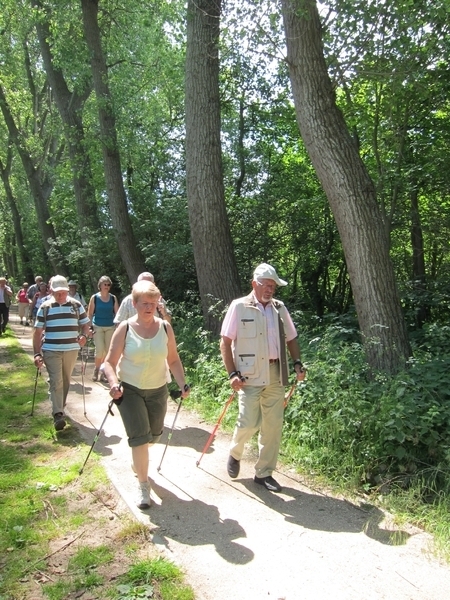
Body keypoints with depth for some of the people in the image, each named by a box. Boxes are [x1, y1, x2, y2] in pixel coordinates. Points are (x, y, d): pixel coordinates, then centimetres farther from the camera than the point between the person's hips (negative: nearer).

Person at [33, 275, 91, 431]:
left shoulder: (76, 305, 5)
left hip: (71, 349, 2)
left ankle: (60, 408, 32)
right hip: (51, 350, -2)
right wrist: (37, 354, -4)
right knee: (55, 382, -11)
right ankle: (58, 414, -13)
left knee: (65, 381, 13)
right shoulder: (45, 307, 2)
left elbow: (85, 324, 12)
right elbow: (37, 332, 2)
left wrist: (84, 335, -11)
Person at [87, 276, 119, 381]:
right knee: (99, 351, -10)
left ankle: (104, 373, 17)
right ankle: (96, 370, 16)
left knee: (108, 351, 3)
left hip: (110, 327, 2)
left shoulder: (113, 298, 4)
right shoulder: (94, 297, -1)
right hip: (98, 327, -2)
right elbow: (89, 314, 1)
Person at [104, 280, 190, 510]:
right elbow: (110, 362, -10)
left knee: (154, 435, 17)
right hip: (129, 390, -3)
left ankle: (139, 460, 51)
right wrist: (114, 383, -27)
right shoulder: (125, 328, -12)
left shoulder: (165, 328, -5)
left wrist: (182, 384, -9)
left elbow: (173, 360, 2)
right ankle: (143, 487, 10)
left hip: (158, 390, 3)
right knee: (140, 438, -8)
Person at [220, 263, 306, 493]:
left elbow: (291, 338, 17)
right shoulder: (239, 307, -4)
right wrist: (232, 373, -12)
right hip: (250, 375, -4)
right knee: (249, 423, -8)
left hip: (275, 375, 5)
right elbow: (225, 342, -5)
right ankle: (235, 454, 26)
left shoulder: (280, 308, 8)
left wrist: (297, 363, 2)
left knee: (273, 425, 7)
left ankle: (264, 472, 24)